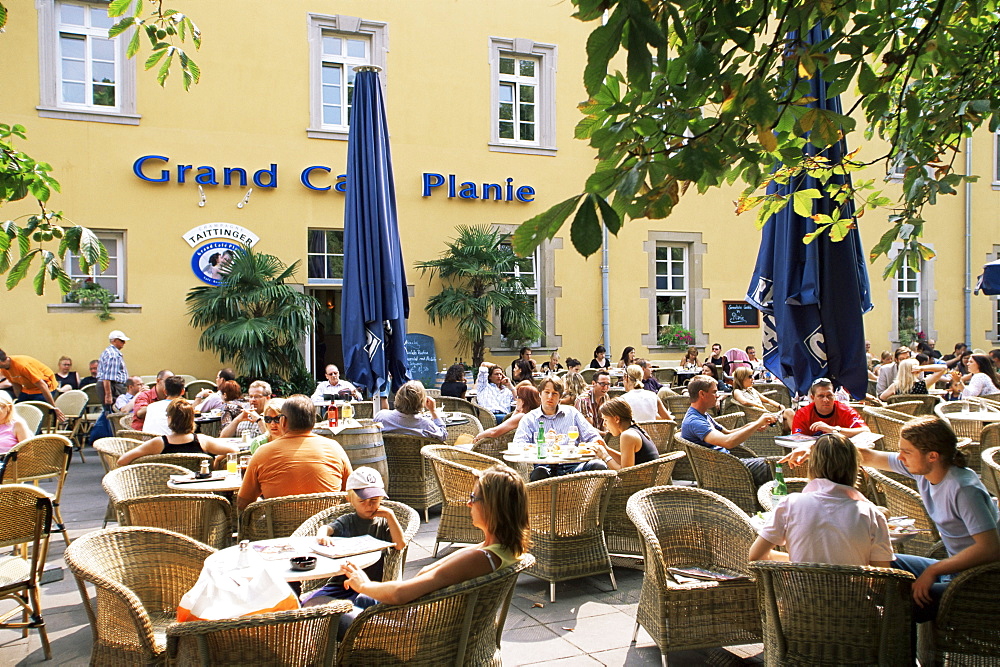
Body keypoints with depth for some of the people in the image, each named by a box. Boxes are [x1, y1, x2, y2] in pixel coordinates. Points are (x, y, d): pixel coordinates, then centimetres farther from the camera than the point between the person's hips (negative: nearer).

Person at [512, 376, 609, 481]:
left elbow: (591, 436, 19)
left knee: (599, 465, -28)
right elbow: (517, 446, 1)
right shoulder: (529, 419, 14)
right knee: (538, 474, -39)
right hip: (546, 466, -3)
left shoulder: (571, 412, 22)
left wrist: (597, 441, -7)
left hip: (572, 465, 3)